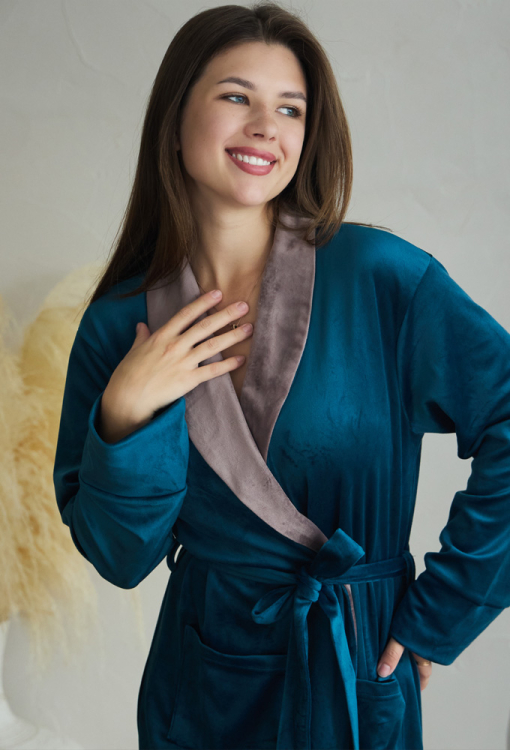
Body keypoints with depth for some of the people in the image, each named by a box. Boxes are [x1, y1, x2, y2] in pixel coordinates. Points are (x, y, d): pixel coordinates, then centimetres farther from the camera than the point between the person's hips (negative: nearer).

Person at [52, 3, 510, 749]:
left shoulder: (379, 275, -15)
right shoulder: (121, 322, -7)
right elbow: (121, 558, -5)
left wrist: (440, 613, -11)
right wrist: (125, 416, -21)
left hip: (356, 681, -2)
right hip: (199, 684, 2)